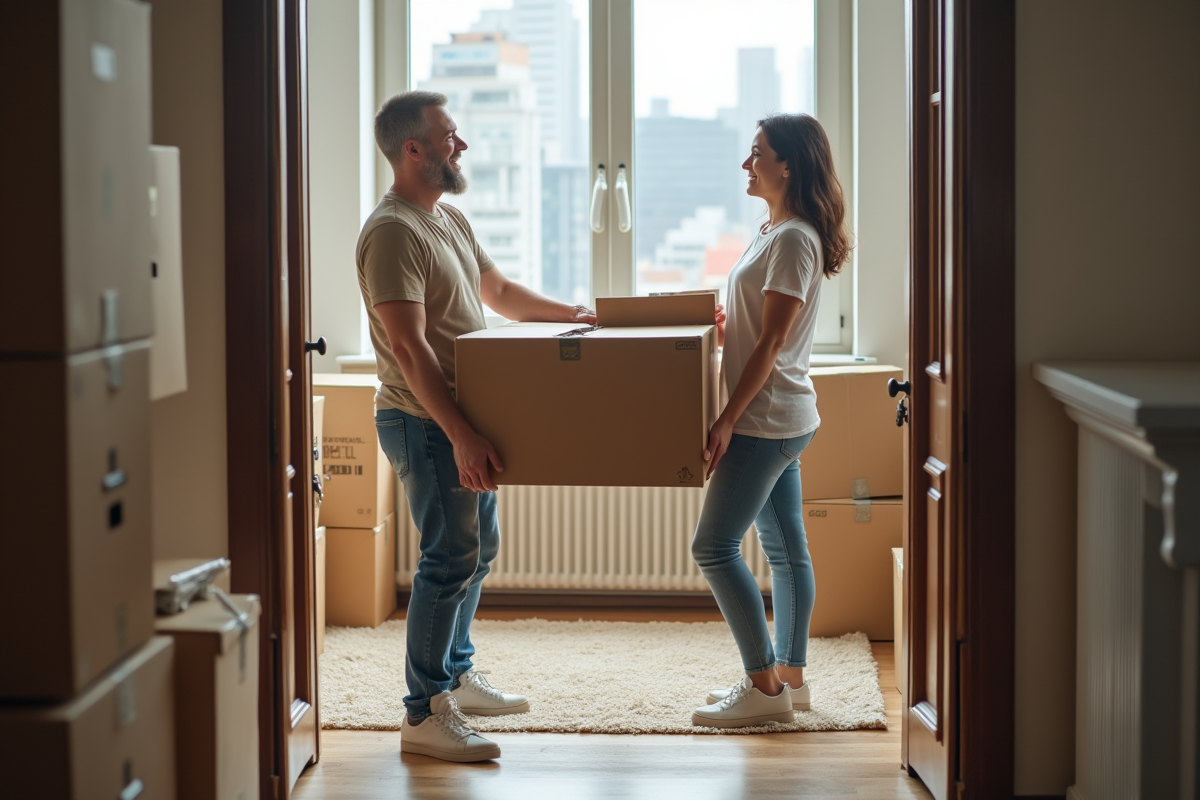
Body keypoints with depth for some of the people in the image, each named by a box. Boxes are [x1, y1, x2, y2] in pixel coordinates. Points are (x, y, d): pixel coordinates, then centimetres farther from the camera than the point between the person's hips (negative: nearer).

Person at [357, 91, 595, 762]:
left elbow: (498, 291, 25)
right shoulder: (392, 232, -19)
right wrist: (461, 437, -28)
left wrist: (575, 315, 13)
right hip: (425, 422, -10)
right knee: (451, 559, -8)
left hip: (464, 418, 10)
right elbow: (409, 348, -25)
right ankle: (424, 716, -2)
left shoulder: (451, 220, 12)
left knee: (478, 549, 18)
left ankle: (456, 676, 32)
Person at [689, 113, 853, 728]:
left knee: (714, 546, -8)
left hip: (768, 418, -10)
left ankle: (765, 687, -4)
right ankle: (789, 676, 20)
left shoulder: (794, 239, -17)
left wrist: (728, 419, -21)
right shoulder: (776, 231, 14)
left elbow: (771, 341, -20)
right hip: (780, 419, 10)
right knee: (784, 548, 13)